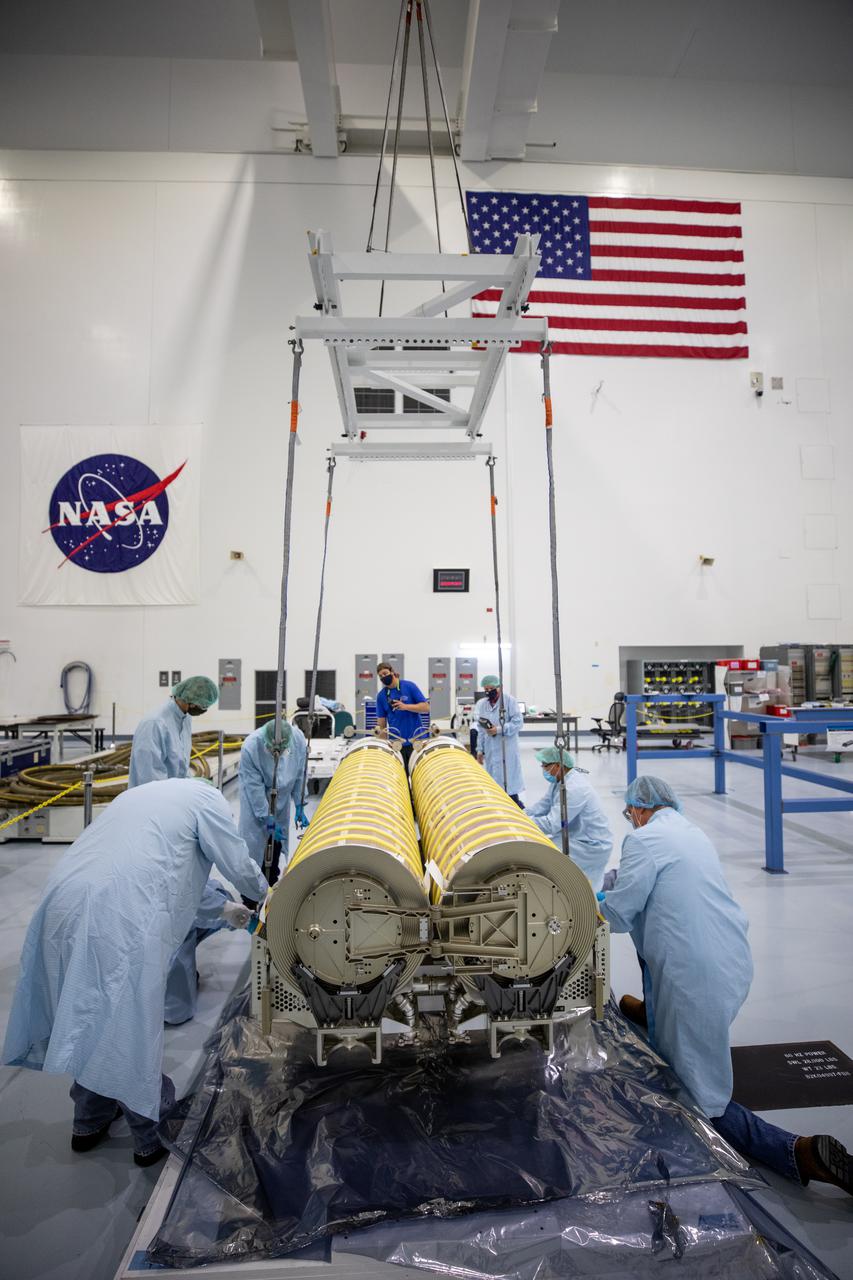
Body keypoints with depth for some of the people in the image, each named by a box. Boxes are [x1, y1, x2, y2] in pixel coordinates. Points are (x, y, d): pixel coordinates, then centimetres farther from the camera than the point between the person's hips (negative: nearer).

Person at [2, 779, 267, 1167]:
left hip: (63, 905, 8)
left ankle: (89, 1122, 40)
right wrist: (265, 895, 32)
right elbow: (238, 866, 9)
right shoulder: (205, 796, 6)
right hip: (119, 920, -8)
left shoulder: (142, 793, 30)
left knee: (94, 1021, 24)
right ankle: (153, 1132, 26)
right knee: (133, 1024, 8)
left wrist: (223, 910, 48)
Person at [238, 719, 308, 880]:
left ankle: (272, 878, 34)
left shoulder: (298, 738, -28)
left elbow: (300, 775, -12)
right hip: (255, 795, -3)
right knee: (253, 839, -5)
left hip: (282, 796, 3)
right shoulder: (250, 747, -36)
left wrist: (299, 807, -7)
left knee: (278, 837, 14)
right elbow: (254, 787, -27)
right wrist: (267, 820, -22)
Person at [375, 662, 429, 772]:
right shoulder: (381, 695, 4)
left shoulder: (409, 686, -3)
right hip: (396, 741, 2)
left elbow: (426, 708, -6)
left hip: (416, 739, -2)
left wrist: (406, 706, -18)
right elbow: (381, 721, 8)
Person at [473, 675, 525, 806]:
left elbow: (518, 722, -10)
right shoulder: (481, 704, 8)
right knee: (494, 782, 8)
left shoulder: (509, 700, -5)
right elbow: (481, 730, 12)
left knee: (509, 782, -2)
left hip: (507, 749, -4)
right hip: (491, 750, 5)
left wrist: (499, 729, -17)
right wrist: (480, 750, 10)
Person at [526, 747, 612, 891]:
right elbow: (541, 806, 6)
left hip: (591, 846, -9)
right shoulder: (558, 781, 4)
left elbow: (551, 824, -29)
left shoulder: (574, 788, -26)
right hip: (575, 838, 9)